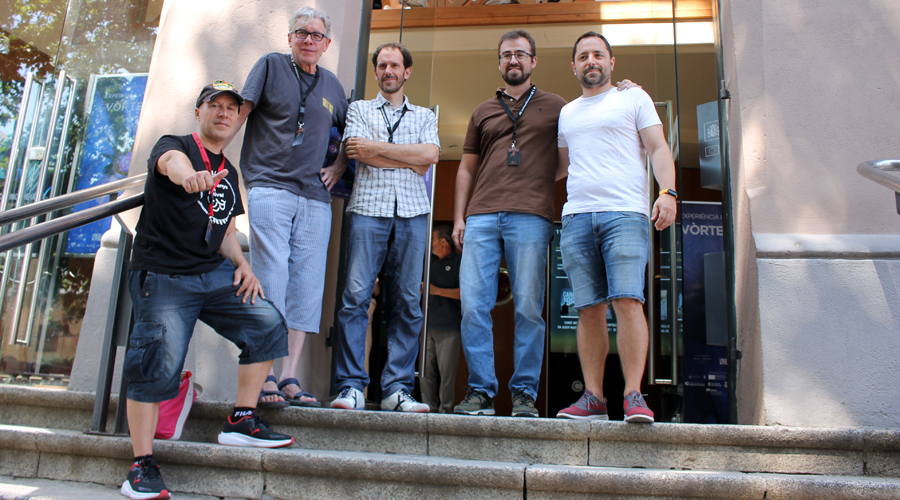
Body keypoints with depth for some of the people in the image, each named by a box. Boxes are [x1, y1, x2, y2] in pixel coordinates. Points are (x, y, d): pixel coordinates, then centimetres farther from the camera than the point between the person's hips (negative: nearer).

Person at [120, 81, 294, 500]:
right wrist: (190, 177, -56)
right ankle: (141, 466, 2)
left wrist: (241, 263, 1)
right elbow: (172, 162, -30)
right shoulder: (174, 145, -3)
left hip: (215, 275, 6)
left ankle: (241, 422, 4)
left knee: (268, 324, -7)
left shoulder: (227, 174, 18)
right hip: (163, 277, -6)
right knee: (158, 366, -12)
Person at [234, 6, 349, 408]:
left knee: (307, 286, -2)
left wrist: (339, 167, 13)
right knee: (270, 281, -10)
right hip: (270, 189, -4)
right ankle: (264, 375, -6)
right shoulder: (271, 66, 8)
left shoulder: (331, 84, 19)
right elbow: (240, 112, 2)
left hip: (315, 197, 4)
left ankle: (290, 378, 1)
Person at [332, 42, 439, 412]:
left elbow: (431, 153, 1)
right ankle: (351, 387, -6)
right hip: (369, 207, -1)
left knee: (408, 302, -4)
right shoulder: (359, 109, 20)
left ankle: (397, 389, 0)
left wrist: (377, 148, -1)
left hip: (412, 213, 1)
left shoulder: (424, 116, 22)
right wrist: (411, 161, 0)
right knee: (356, 296, -10)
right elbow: (360, 153, 0)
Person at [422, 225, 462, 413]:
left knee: (446, 371, -6)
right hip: (428, 325, 6)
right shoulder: (431, 261, 19)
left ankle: (446, 410, 0)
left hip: (449, 327, -6)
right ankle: (429, 408, 11)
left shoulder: (458, 262, -1)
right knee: (427, 370, 4)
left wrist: (437, 291, -14)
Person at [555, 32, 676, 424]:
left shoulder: (634, 98, 13)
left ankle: (633, 395, -12)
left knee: (627, 300, -15)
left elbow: (658, 149, 4)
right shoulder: (567, 113, 25)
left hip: (625, 213, -4)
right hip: (576, 216, 4)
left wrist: (668, 191, -11)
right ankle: (593, 398, 2)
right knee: (589, 309, 0)